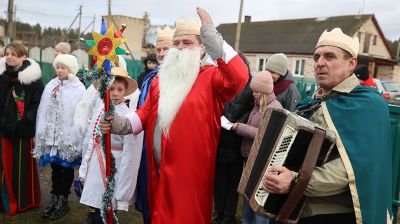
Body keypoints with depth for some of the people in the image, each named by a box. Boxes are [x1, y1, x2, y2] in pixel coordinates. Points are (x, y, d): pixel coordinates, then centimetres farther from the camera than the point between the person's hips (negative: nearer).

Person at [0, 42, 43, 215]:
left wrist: (27, 121, -14)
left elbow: (39, 103, -9)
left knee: (22, 165, 5)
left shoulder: (32, 78, -7)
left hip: (24, 129, -4)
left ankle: (24, 201, 20)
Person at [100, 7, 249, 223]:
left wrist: (214, 39, -33)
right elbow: (145, 113, 14)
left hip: (190, 170, -6)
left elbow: (239, 78, -27)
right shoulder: (160, 79, 13)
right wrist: (122, 124, -5)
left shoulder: (211, 76, -7)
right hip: (159, 169, 6)